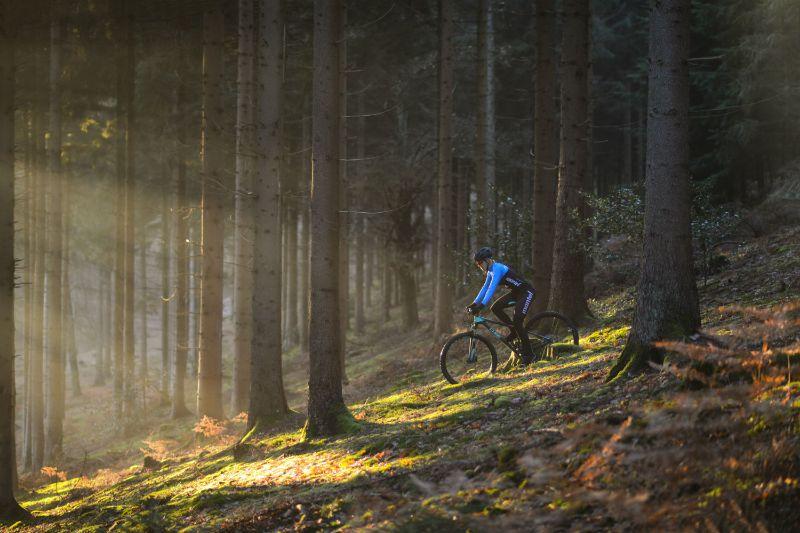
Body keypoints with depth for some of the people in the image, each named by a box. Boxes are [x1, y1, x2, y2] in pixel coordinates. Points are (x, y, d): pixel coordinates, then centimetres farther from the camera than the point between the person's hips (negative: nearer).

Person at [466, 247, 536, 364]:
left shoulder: (497, 269, -24)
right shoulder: (491, 271, 6)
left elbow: (492, 288, -33)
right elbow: (485, 288, 11)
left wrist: (481, 306, -39)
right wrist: (474, 304, 5)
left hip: (526, 292, -9)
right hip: (515, 292, 9)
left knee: (517, 320, -18)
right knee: (495, 308, -4)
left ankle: (527, 354, -11)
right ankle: (515, 331, 9)